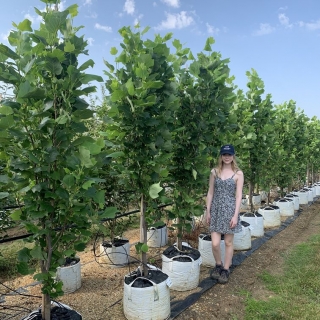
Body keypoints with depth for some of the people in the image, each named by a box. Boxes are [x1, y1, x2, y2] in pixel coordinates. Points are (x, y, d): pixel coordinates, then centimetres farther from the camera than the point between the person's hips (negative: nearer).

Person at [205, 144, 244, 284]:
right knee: (215, 243, -1)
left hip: (230, 210, -1)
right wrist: (208, 211, 1)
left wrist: (235, 215, -10)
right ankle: (218, 265, 26)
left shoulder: (238, 173, -3)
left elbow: (238, 195, -5)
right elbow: (210, 192, 5)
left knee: (228, 242, 9)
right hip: (216, 209, 2)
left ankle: (226, 270, 26)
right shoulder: (214, 172, 3)